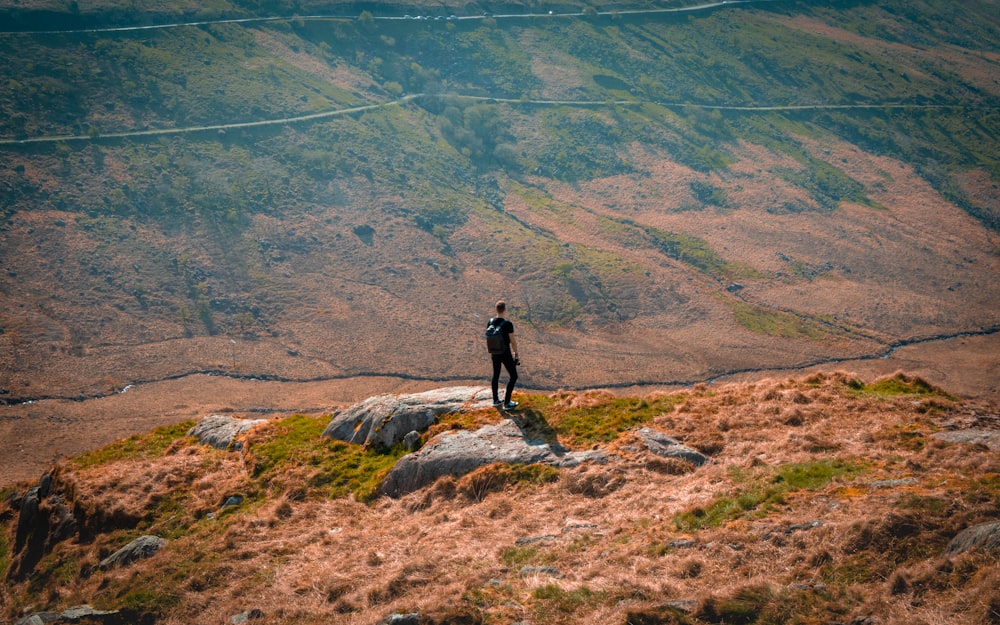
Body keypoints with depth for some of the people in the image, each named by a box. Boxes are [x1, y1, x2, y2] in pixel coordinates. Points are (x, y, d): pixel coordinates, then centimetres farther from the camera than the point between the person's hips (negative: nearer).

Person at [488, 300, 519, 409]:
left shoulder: (491, 322, -5)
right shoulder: (507, 324, -25)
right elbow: (513, 341, -19)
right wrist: (516, 354, -5)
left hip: (495, 353, 6)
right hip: (505, 354, -6)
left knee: (496, 375, 22)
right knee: (513, 376, 9)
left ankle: (496, 400, 33)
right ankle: (507, 403, 9)